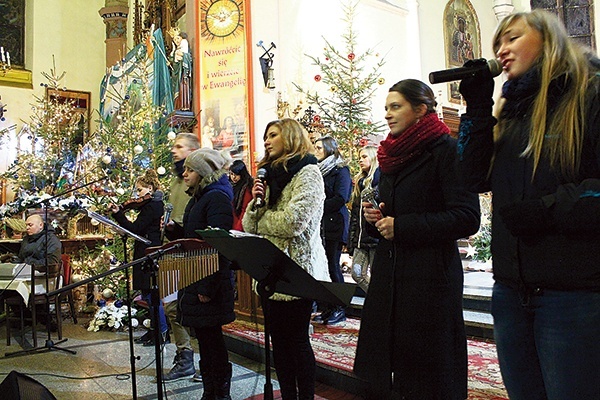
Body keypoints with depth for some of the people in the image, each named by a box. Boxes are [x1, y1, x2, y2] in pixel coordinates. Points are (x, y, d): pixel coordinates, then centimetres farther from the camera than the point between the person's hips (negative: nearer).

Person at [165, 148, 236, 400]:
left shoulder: (217, 198, -15)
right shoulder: (197, 198, 16)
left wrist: (208, 287, -24)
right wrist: (172, 229, 1)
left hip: (210, 281, -9)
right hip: (193, 278, 9)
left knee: (211, 335, 0)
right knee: (203, 335, 15)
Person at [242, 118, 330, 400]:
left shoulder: (308, 172, -7)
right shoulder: (271, 175, 16)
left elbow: (293, 221, -20)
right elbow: (250, 226, 13)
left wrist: (262, 218, -4)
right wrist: (256, 202, -6)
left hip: (297, 268, -7)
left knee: (296, 339, 2)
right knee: (278, 338, 12)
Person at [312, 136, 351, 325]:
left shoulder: (340, 170, -2)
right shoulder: (318, 170, 18)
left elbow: (340, 198, -12)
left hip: (335, 223, -6)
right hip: (319, 224, 6)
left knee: (332, 265, -5)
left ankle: (340, 309, 6)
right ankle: (328, 307, 13)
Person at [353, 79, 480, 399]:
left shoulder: (446, 150, -7)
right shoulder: (392, 156, 15)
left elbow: (467, 218, -16)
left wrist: (400, 226, -16)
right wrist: (375, 218, 1)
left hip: (430, 277, -7)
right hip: (388, 274, 7)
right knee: (382, 371, 10)